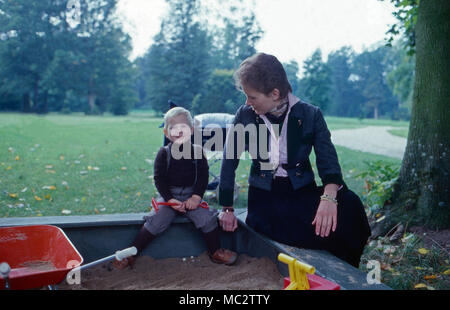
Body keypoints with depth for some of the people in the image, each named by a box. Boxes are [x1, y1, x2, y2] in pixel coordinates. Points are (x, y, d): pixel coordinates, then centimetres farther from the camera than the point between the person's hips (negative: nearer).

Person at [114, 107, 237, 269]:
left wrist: (196, 196, -14)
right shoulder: (164, 153, -1)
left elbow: (203, 176, 0)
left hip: (191, 196, 1)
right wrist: (169, 199, -16)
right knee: (156, 222, -21)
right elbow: (159, 178, -4)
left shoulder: (197, 151, 3)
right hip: (169, 196, -1)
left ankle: (216, 252, 2)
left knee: (207, 218, -20)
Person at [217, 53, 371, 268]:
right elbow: (229, 163, 4)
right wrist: (227, 209, 5)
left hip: (303, 192, 2)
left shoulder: (310, 115, -5)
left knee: (348, 205, -29)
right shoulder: (245, 116, -4)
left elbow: (327, 159, -13)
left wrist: (329, 196, -33)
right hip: (265, 198, -2)